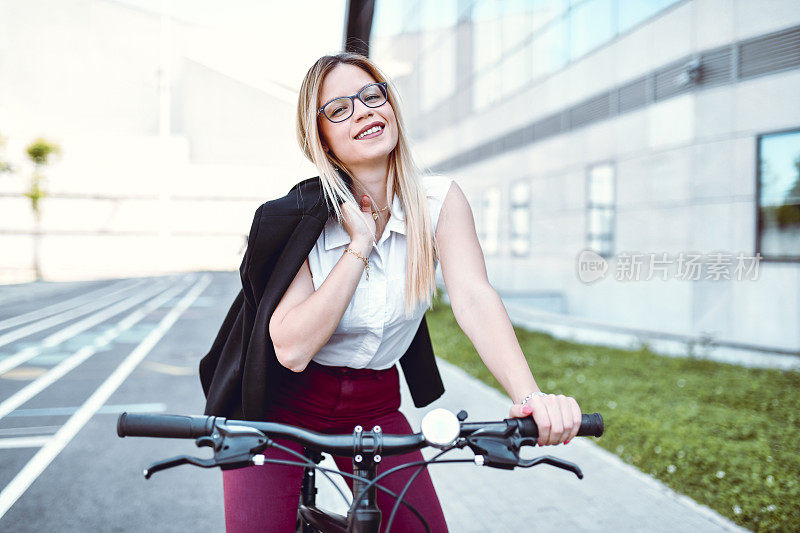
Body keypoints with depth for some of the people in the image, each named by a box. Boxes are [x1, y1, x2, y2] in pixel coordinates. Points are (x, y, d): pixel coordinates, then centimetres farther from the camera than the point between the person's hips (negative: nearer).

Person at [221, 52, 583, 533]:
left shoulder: (440, 200, -9)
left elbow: (475, 299, -24)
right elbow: (292, 348, -24)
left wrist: (530, 395, -40)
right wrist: (359, 246, -27)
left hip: (375, 408, 3)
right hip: (281, 407, -2)